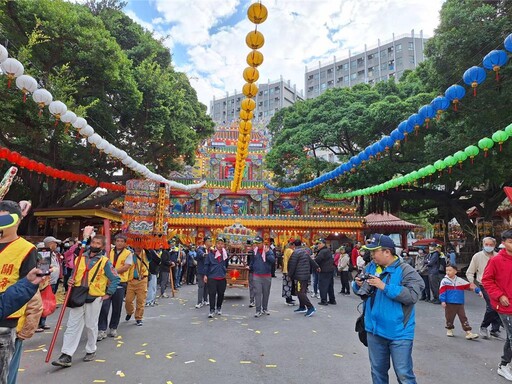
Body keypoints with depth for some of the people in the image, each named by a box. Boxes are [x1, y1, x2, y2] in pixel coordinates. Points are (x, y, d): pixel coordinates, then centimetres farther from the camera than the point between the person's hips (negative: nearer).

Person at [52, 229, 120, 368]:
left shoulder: (104, 262, -5)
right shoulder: (80, 258, 8)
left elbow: (116, 278, -3)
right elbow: (75, 274, 20)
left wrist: (108, 294, -5)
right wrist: (71, 281, -1)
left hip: (94, 299, -3)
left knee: (91, 326, 9)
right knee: (72, 326, 2)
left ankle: (91, 351, 27)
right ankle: (66, 356, 7)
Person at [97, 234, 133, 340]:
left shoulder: (128, 253, 0)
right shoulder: (109, 252, 9)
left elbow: (126, 267, -11)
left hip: (120, 283, -1)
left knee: (117, 307, 9)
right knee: (104, 306, -5)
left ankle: (113, 328, 25)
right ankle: (102, 330, 4)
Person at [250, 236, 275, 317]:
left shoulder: (268, 250, -5)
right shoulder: (254, 251, 2)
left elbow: (273, 260, -16)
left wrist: (267, 253, -24)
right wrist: (250, 268, 4)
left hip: (267, 276, 0)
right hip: (257, 276, 0)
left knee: (266, 293, 12)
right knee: (257, 293, -4)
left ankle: (264, 308, 28)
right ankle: (258, 310, 2)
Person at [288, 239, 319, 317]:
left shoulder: (296, 252, -13)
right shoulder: (305, 251, 13)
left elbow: (292, 265, -12)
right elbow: (311, 261, 25)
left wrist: (290, 275, 0)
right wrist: (316, 267, 41)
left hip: (300, 276, -9)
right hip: (306, 275, 9)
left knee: (300, 293, -9)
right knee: (303, 292, 17)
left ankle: (311, 308, -12)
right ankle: (302, 307, 23)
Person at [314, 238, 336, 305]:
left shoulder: (322, 252, -17)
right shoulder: (328, 250, 15)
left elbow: (317, 260, -24)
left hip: (324, 271, -10)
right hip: (330, 270, 10)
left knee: (323, 286, -3)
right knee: (330, 286, 15)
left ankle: (324, 300, -1)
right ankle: (332, 300, 22)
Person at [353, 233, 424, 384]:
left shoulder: (405, 270, -14)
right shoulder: (370, 267, 4)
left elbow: (412, 296, -25)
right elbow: (362, 292, 13)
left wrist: (384, 287, -27)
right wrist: (358, 285, -10)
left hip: (399, 333, -5)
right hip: (374, 330, 6)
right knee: (378, 371, 20)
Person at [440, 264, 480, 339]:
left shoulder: (460, 281, 5)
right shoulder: (444, 281, -6)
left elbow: (469, 286, 9)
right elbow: (442, 291, -8)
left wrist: (478, 290, 0)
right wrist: (442, 301, -12)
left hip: (460, 304, 2)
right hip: (449, 304, -2)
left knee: (463, 318, 2)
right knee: (449, 318, 8)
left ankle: (468, 332, 4)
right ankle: (449, 329, 27)